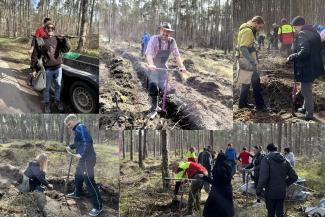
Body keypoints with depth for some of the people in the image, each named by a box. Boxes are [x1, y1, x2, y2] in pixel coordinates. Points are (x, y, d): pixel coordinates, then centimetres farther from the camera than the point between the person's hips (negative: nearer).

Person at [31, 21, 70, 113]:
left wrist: (65, 38, -22)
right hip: (47, 70, -3)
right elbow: (35, 56, -2)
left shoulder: (58, 39, 2)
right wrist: (34, 69, -5)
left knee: (58, 86, 17)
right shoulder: (40, 41, -5)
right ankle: (46, 103, 27)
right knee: (47, 88, 10)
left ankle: (57, 101, 35)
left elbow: (66, 49, -9)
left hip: (58, 68, 3)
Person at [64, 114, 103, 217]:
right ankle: (77, 193, 52)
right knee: (78, 176, 28)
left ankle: (98, 206, -8)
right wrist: (70, 146, 21)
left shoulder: (81, 127, -15)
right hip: (83, 158, 11)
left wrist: (81, 154, -29)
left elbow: (88, 142, -26)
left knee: (89, 180, -11)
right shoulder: (78, 128, 17)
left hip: (87, 158, -11)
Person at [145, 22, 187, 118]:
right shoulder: (154, 39, -19)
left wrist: (181, 66, -25)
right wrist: (151, 64, -48)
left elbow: (176, 55, -11)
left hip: (163, 66, 4)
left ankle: (155, 105, 28)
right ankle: (153, 109, -7)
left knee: (161, 87, 7)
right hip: (153, 66, -4)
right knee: (154, 87, -15)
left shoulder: (172, 41, -7)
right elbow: (149, 53, -30)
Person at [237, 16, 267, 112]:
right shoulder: (248, 31, -17)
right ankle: (259, 105, 0)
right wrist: (252, 60, -29)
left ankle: (243, 103, 23)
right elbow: (243, 48, -26)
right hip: (247, 61, -11)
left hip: (248, 61, 11)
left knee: (247, 81, 16)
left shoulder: (249, 30, 16)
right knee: (256, 82, -5)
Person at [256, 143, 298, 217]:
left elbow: (263, 177, -22)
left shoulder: (266, 159, -11)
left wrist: (259, 190, -13)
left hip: (271, 192, -4)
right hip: (282, 192, 5)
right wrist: (285, 184, 15)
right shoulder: (284, 160, 6)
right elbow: (294, 176, 5)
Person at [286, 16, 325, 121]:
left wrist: (291, 57, -19)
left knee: (306, 91, 2)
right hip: (314, 66, 10)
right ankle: (305, 108, 39)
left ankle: (309, 115, 12)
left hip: (306, 68, -10)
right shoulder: (314, 32, 10)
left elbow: (304, 52, -30)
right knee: (307, 89, 24)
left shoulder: (302, 34, -19)